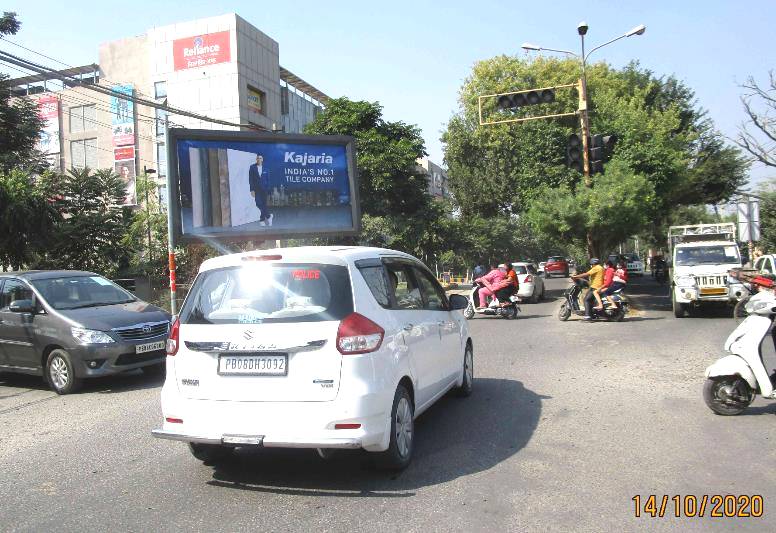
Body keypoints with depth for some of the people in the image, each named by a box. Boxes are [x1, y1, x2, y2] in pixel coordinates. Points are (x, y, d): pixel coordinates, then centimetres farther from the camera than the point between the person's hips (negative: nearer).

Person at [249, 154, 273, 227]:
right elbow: (250, 179, -1)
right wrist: (252, 190, -8)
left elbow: (268, 179, 7)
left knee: (264, 204, 2)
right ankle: (268, 215, 8)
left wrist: (268, 189, -1)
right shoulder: (252, 167, 1)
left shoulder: (265, 168, 4)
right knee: (259, 204, -8)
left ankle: (262, 220, 10)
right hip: (256, 189, -1)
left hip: (264, 189, 1)